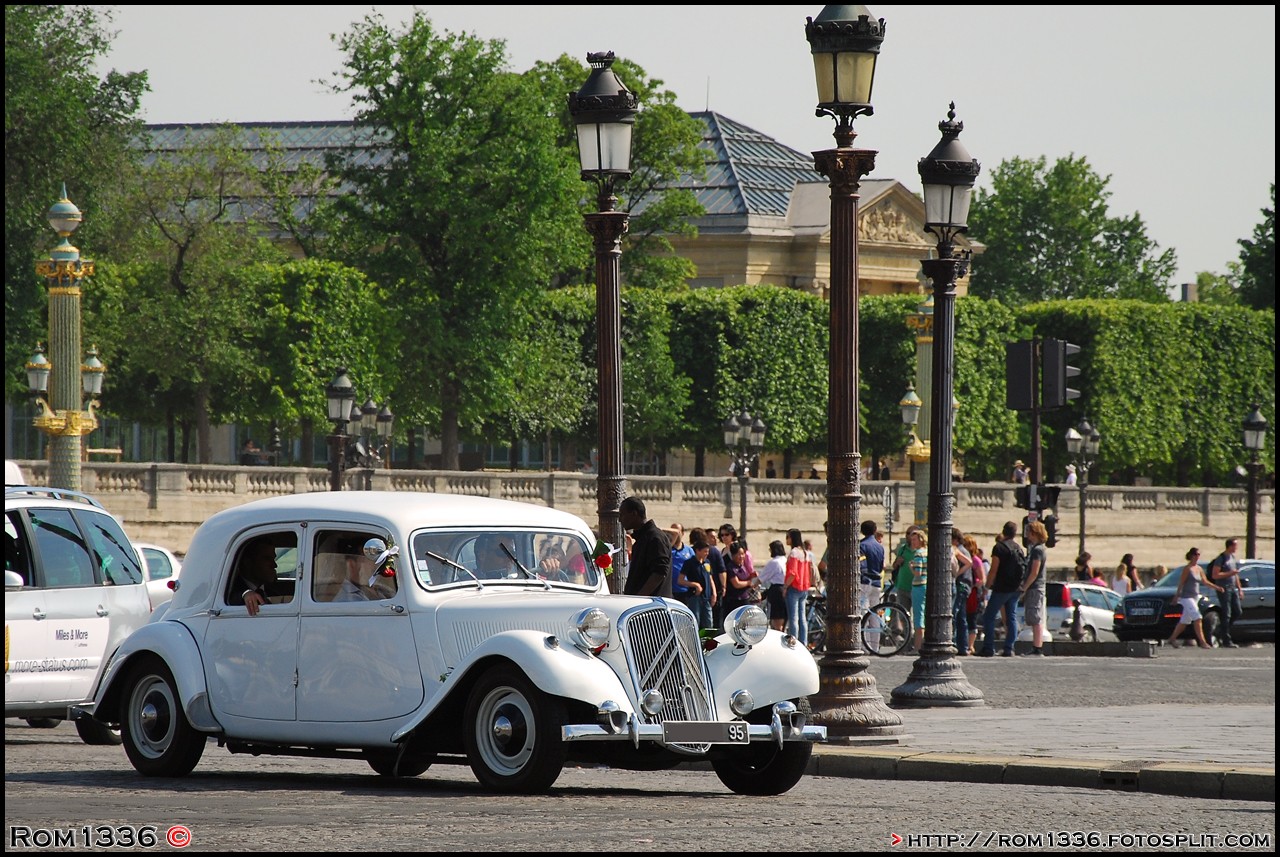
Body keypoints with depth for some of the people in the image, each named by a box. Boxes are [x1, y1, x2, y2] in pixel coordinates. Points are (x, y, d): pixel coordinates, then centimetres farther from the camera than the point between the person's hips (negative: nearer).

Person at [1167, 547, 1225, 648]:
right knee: (1197, 618, -16)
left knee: (1185, 621, 12)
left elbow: (1205, 582, 19)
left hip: (1195, 597, 8)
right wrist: (1177, 597, -13)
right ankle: (1202, 642, -18)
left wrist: (1217, 587, 11)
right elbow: (1181, 583, -11)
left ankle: (1172, 639, 22)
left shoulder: (1199, 569, 12)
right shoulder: (1187, 568, -10)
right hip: (1186, 597, -8)